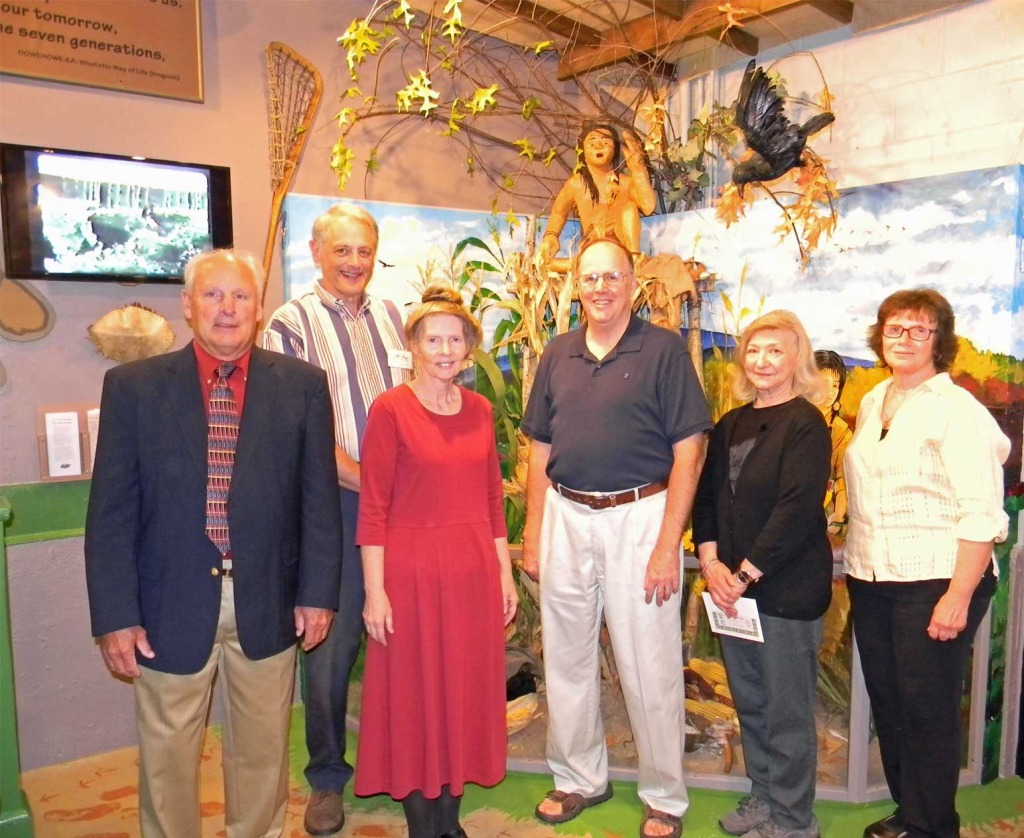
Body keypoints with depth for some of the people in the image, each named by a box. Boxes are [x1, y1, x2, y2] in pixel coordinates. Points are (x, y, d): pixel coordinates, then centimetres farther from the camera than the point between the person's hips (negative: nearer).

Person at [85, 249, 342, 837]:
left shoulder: (303, 385, -1)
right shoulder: (133, 386, -2)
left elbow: (320, 497, 0)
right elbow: (111, 511, -3)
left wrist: (318, 592, -1)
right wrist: (115, 614, -6)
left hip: (269, 605, 1)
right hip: (170, 607, 0)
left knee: (263, 751, 18)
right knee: (167, 757, 15)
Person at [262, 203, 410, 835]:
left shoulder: (392, 316, 13)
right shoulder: (292, 323, -1)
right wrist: (366, 479, -14)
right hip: (333, 503, -4)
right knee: (332, 642, 4)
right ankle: (327, 777, 24)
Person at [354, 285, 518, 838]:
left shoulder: (480, 409, 7)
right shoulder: (391, 409, -8)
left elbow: (492, 498, 11)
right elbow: (373, 508, -9)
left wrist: (504, 573, 10)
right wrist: (375, 592, -12)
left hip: (473, 570, 5)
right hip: (412, 570, -5)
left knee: (467, 691, 14)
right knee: (414, 693, 8)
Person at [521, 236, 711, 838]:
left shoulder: (664, 349, -5)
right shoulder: (558, 354, 9)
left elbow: (688, 451, -8)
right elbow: (541, 450, 12)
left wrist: (667, 544, -13)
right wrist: (533, 534, 7)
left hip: (638, 516, -4)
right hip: (566, 516, 5)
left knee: (649, 665, 4)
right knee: (567, 658, 14)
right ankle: (580, 778, 34)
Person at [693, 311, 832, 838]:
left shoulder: (805, 424, -9)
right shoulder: (730, 425, 11)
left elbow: (797, 509, -17)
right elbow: (707, 495, 10)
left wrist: (746, 574, -17)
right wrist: (711, 562, -4)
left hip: (787, 590, -6)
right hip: (732, 586, 7)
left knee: (786, 709, 6)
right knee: (748, 701, 17)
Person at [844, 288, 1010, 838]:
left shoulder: (957, 410, -10)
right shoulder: (873, 402, 12)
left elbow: (981, 514, -15)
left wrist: (958, 597, -20)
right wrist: (856, 567, 13)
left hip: (934, 582, -6)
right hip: (871, 581, 7)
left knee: (928, 708, 2)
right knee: (886, 702, 13)